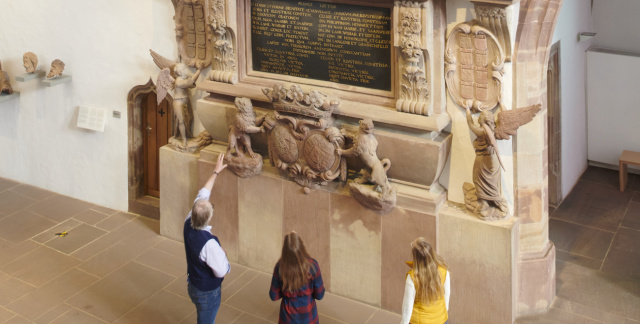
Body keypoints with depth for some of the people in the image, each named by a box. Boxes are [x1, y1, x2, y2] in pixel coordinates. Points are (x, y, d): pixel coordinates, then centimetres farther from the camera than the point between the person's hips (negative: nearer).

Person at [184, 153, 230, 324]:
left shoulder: (188, 224, -17)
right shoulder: (209, 243, -38)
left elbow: (202, 195, -4)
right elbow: (221, 271, -27)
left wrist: (215, 172, 3)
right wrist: (222, 252, -9)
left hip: (193, 285, 7)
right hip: (207, 292, -7)